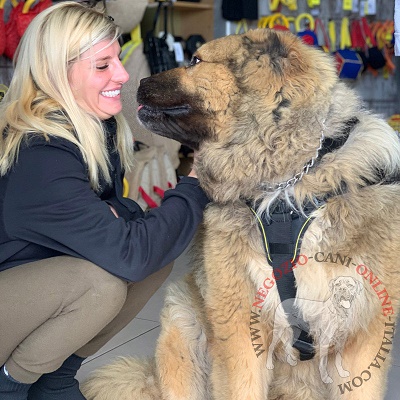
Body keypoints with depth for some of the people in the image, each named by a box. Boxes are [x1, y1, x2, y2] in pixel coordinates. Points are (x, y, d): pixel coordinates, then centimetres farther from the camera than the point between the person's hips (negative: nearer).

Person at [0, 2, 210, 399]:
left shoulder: (95, 128, -6)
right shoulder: (39, 157, -31)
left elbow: (113, 208, 4)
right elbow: (127, 254, -34)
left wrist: (117, 214, -21)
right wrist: (193, 189, -20)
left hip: (39, 273, 8)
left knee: (158, 258, -8)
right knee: (101, 282, -32)